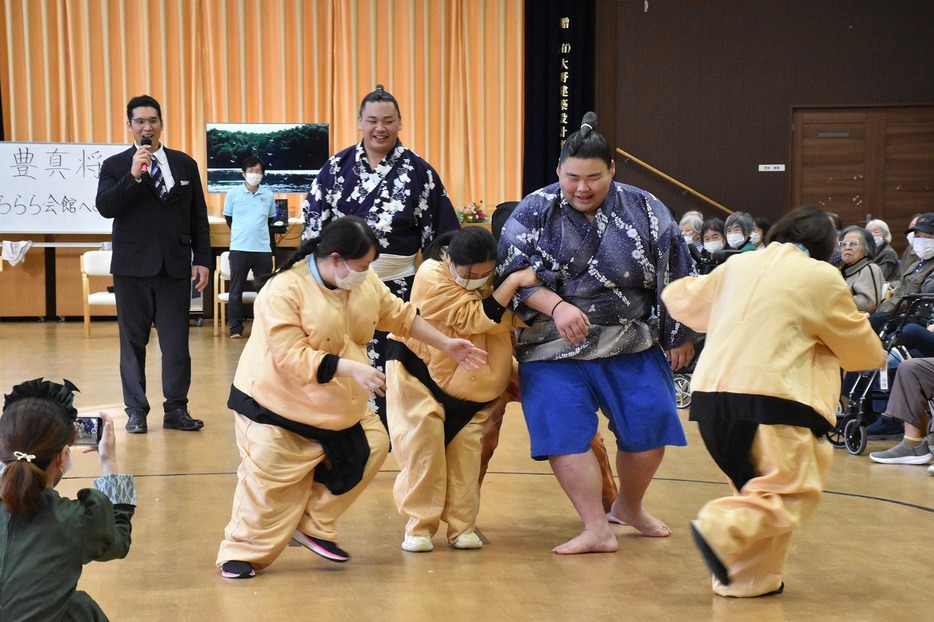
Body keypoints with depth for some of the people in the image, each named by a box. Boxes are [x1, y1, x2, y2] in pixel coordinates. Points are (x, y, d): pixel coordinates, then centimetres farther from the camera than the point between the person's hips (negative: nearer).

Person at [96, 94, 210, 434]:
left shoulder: (185, 164, 9)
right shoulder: (115, 165, 3)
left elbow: (198, 217, 10)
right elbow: (105, 207, -12)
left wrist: (202, 260, 4)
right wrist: (133, 175, -21)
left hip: (175, 266, 1)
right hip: (132, 266, -1)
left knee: (176, 341, 1)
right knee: (133, 341, 5)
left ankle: (176, 409, 9)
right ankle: (136, 410, 13)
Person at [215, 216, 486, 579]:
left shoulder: (363, 282, -5)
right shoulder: (284, 291, -27)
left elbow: (400, 315, 9)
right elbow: (291, 357, -32)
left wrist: (446, 345, 8)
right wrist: (351, 368, -37)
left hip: (337, 406, 8)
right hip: (278, 406, -7)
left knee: (373, 447, 7)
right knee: (269, 481, -5)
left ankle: (313, 528, 16)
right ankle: (241, 551, 17)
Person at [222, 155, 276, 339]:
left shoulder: (269, 195, 5)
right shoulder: (233, 194, 0)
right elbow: (228, 218, 11)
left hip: (263, 249, 2)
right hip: (239, 249, -2)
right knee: (236, 290, 1)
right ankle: (236, 328, 7)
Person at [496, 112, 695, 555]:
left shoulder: (644, 210, -2)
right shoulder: (534, 212, -5)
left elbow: (676, 276, 5)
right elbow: (512, 274, -10)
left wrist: (681, 336, 7)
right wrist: (556, 306, -24)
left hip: (632, 345, 1)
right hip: (553, 349, -1)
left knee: (648, 426, 2)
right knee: (564, 433, -11)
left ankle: (629, 507, 29)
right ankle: (597, 530, -2)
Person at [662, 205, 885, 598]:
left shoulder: (738, 265, 16)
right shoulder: (821, 277, 2)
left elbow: (686, 299, 31)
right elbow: (858, 342, 15)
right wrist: (875, 355, 37)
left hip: (711, 394, 7)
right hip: (768, 398, -7)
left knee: (758, 488, 18)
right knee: (794, 491, 0)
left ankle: (751, 577, 13)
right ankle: (723, 529, -19)